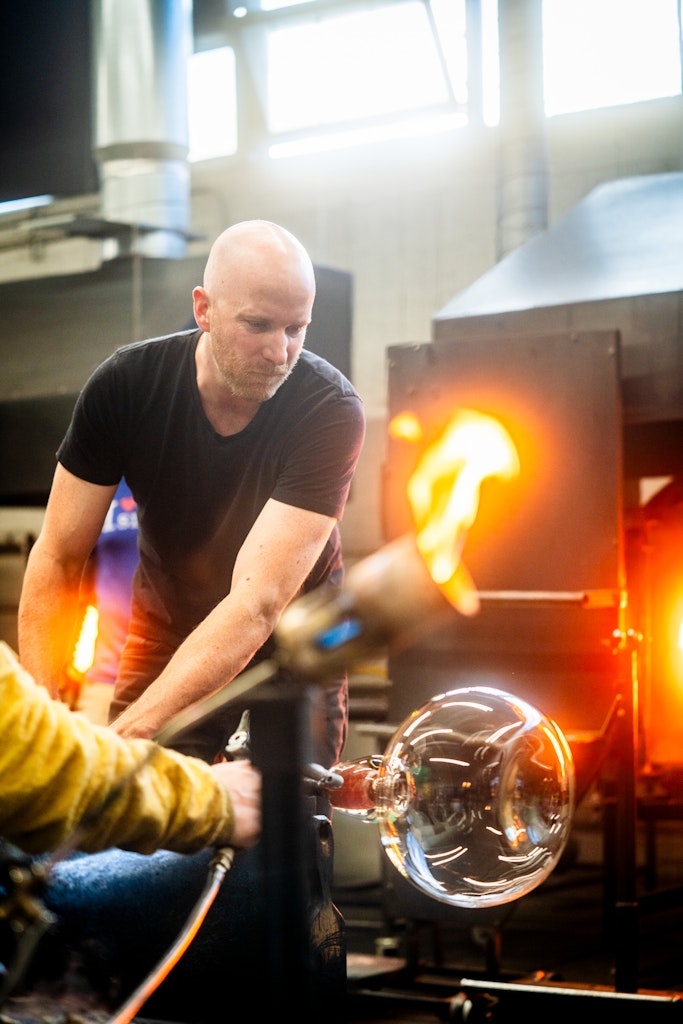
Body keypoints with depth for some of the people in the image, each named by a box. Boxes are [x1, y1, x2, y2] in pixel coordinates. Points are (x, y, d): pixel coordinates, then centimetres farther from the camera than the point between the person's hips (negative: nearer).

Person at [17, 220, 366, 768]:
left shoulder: (331, 410, -28)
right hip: (167, 631, 2)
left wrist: (127, 733, -47)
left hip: (289, 641, -1)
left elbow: (257, 604, -36)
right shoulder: (126, 383, -19)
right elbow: (58, 558, -15)